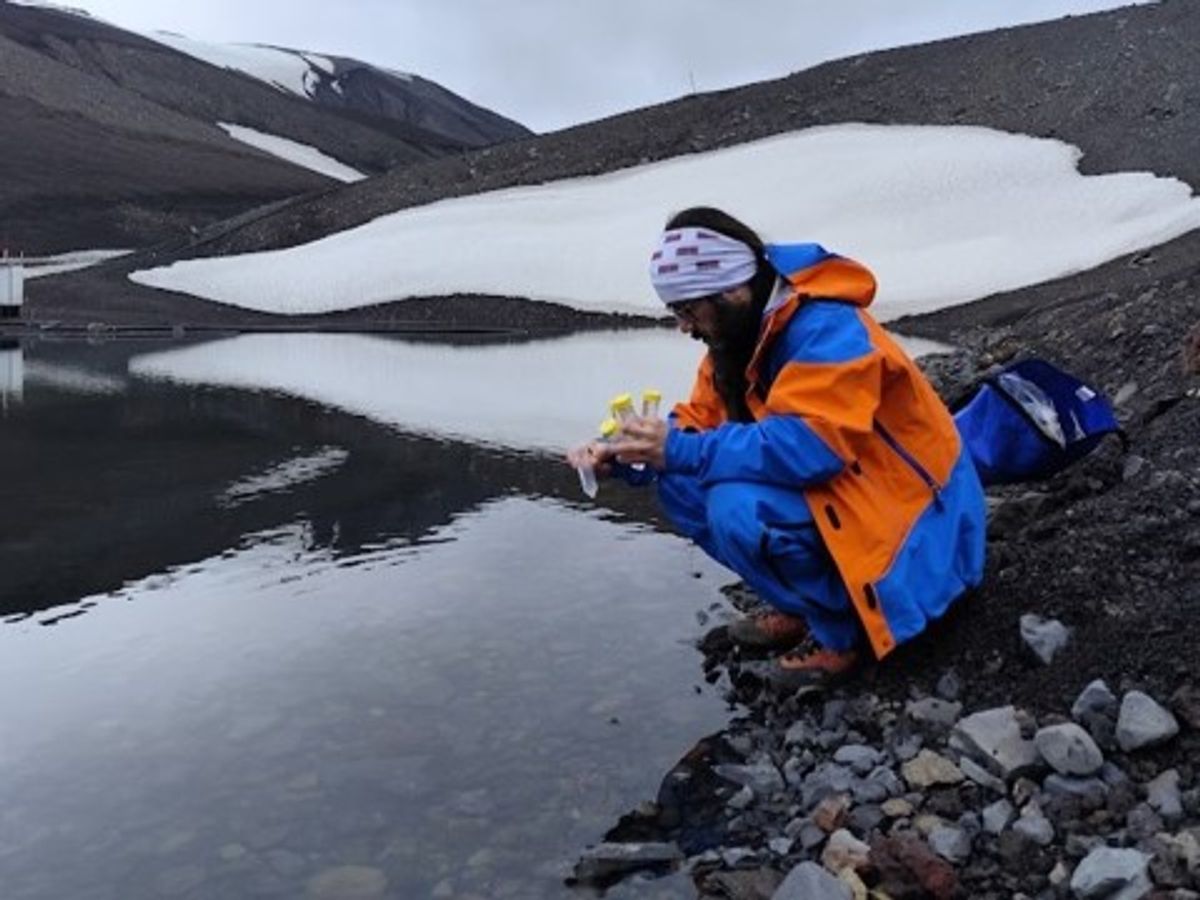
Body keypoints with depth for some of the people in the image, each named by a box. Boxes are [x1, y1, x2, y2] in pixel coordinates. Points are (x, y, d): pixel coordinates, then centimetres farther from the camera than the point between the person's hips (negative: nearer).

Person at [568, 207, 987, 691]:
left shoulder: (827, 332, -27)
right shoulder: (742, 332, 1)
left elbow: (807, 446, -37)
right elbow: (700, 420, 6)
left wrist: (681, 451, -34)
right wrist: (624, 454, -11)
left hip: (905, 512, -9)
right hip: (827, 488, 9)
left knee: (739, 510, -31)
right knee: (682, 486, -3)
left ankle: (838, 628, -6)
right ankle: (804, 602, 8)